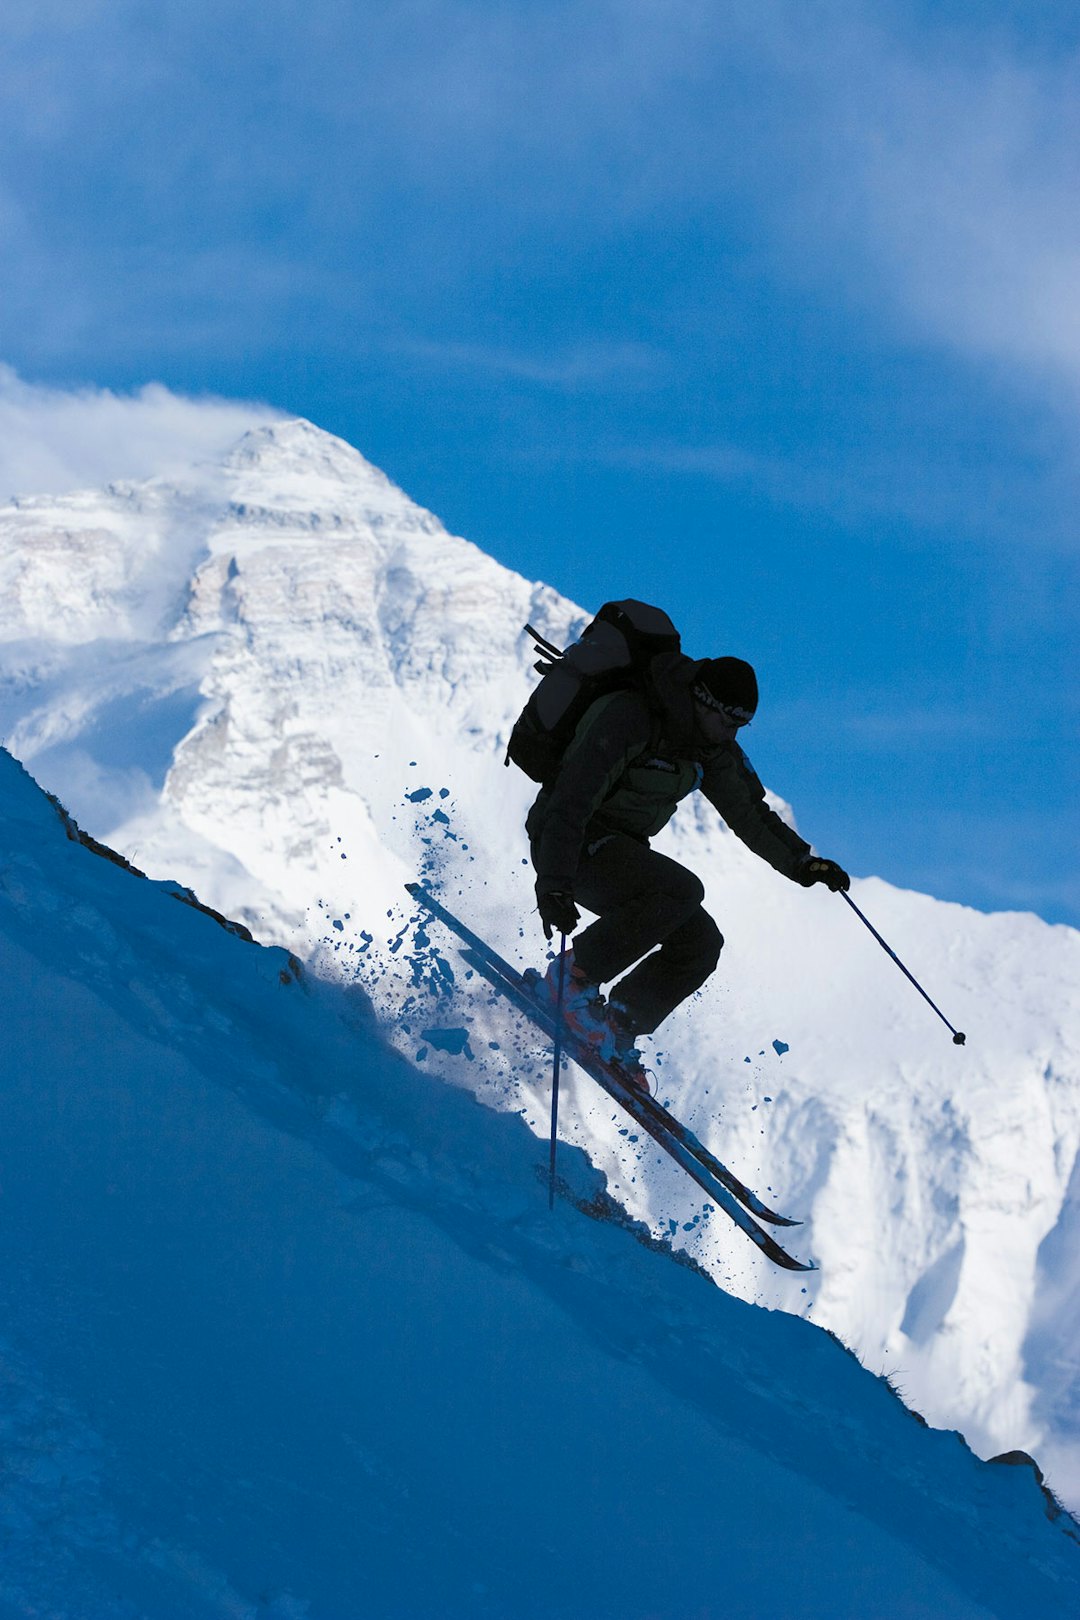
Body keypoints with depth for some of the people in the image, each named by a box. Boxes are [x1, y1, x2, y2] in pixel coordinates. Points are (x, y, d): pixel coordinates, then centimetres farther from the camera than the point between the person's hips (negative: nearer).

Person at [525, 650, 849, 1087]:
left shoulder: (712, 745, 0)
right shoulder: (626, 720, -25)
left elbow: (748, 811, 12)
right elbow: (570, 802, -30)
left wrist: (803, 863, 3)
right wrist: (553, 884, -39)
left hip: (620, 849, 8)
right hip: (566, 846, -8)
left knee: (700, 942, -7)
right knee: (681, 890, -30)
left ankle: (618, 1026, 2)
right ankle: (569, 981, -20)